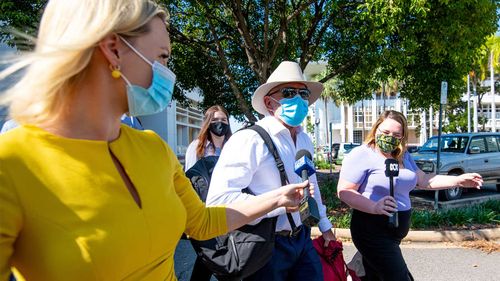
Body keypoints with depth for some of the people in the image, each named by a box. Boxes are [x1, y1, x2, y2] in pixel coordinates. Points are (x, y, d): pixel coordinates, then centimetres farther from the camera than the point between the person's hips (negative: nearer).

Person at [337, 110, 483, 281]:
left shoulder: (403, 156, 12)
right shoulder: (361, 155, -15)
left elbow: (423, 180, 22)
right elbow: (344, 191, -20)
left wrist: (459, 180, 16)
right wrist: (374, 207, -32)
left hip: (396, 233, 8)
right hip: (373, 231, -8)